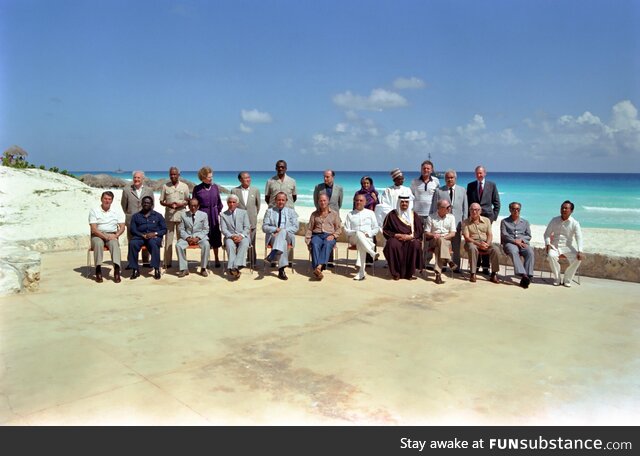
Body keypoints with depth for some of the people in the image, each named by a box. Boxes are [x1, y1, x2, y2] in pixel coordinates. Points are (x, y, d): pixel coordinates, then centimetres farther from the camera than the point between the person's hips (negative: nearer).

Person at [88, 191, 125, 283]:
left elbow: (122, 227, 5)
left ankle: (116, 270, -45)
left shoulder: (117, 212, 13)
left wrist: (116, 235, -14)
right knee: (98, 243, -35)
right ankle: (98, 270, -35)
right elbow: (94, 229, -6)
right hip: (98, 235, -1)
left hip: (112, 235, 1)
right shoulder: (94, 211, 4)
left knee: (114, 243, -33)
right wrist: (105, 236, -19)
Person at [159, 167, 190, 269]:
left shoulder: (184, 186, 6)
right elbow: (161, 201, 8)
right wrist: (169, 204, -13)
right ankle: (167, 262, 5)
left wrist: (180, 204, -12)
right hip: (169, 215, 1)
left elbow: (188, 200, 8)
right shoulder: (165, 186, 6)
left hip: (181, 215, 0)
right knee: (168, 239, 1)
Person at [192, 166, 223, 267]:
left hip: (214, 216, 2)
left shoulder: (215, 187, 4)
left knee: (215, 237, 5)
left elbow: (219, 202, 11)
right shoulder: (197, 189, -2)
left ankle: (216, 259, 17)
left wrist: (218, 213, 7)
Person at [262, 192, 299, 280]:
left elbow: (296, 227, 7)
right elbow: (264, 227, 7)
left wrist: (283, 230, -11)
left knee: (283, 232, -39)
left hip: (288, 236, 0)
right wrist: (275, 229, -13)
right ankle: (281, 270, -48)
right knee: (283, 243, -38)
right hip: (273, 236, 0)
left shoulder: (291, 212, 19)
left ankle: (273, 254, -57)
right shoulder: (269, 211, 17)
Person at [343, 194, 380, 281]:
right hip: (353, 238, 0)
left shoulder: (370, 213, 18)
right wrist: (356, 232, -12)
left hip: (368, 239, 0)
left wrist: (368, 234, -7)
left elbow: (376, 228, 12)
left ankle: (361, 272, -47)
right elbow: (346, 230, 7)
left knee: (361, 245, -38)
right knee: (359, 234, -38)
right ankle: (373, 253, -53)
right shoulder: (350, 214, 17)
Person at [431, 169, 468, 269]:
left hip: (457, 223, 1)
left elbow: (465, 208, 11)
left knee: (456, 247, 5)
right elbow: (435, 208, 7)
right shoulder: (439, 191, 8)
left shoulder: (462, 190, 13)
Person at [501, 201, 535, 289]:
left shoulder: (525, 222, 26)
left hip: (523, 243, 3)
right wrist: (514, 241, -10)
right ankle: (523, 275, -53)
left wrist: (521, 239, -5)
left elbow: (529, 236, 17)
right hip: (509, 243, -3)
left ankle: (528, 275, -40)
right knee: (514, 252, -39)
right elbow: (504, 235, 5)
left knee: (530, 252, -33)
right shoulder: (504, 221, 19)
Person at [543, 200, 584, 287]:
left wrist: (580, 251, -24)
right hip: (555, 246, 0)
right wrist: (547, 244, -9)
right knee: (551, 256, -33)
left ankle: (567, 279, -8)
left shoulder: (574, 223, -2)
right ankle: (557, 279, -14)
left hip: (568, 246, 0)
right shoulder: (554, 220, 3)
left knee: (578, 258, -27)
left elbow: (579, 238, -9)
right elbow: (547, 234, 9)